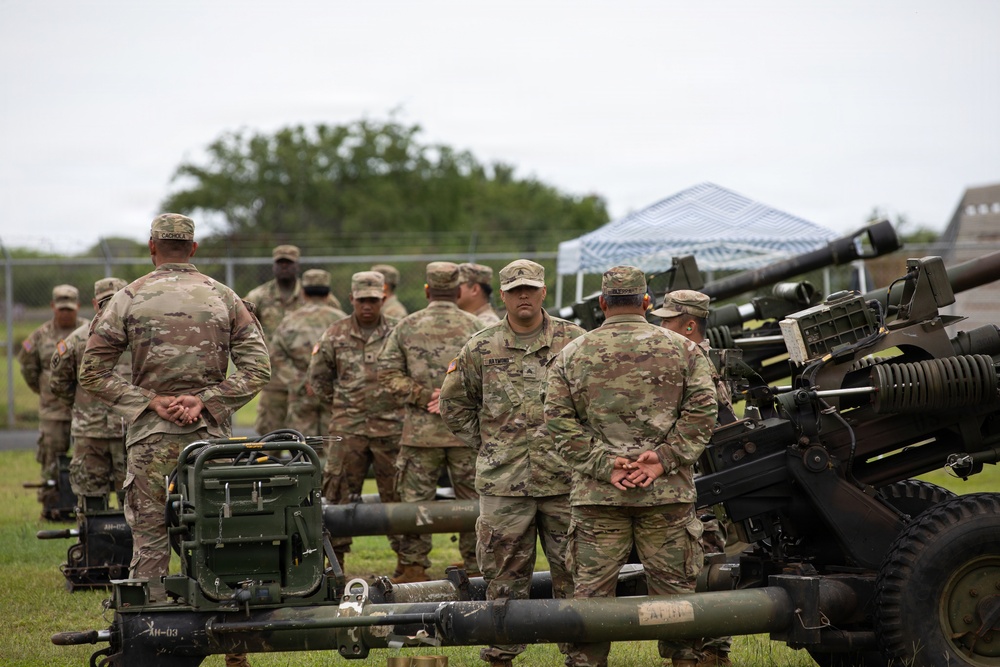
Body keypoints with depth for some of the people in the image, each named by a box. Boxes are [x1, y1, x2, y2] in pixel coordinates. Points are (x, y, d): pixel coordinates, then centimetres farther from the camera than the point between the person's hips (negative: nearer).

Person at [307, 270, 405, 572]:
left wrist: (401, 404, 6)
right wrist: (338, 406, 12)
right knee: (338, 492, 0)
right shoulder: (335, 335, 5)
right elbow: (317, 377, 15)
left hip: (391, 428, -1)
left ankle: (404, 558, 12)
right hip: (348, 430, 1)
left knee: (396, 494, 4)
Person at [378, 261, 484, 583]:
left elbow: (388, 373, 0)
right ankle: (475, 565, 12)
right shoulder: (473, 327, 0)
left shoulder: (406, 326, 4)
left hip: (421, 428, 0)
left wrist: (423, 396, -4)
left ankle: (414, 567, 7)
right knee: (472, 499, 9)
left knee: (416, 497, 7)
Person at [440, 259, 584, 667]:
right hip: (503, 481, 0)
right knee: (505, 574, 5)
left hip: (564, 478, 0)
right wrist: (487, 444, 8)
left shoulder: (574, 341, 2)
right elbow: (453, 405, 15)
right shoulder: (480, 349, 4)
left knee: (571, 571, 5)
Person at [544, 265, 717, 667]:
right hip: (669, 494, 0)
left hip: (597, 496, 0)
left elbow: (560, 422, -1)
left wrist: (604, 465, -5)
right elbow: (701, 412, -3)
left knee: (592, 591, 5)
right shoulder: (681, 349, 6)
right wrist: (665, 459, -6)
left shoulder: (571, 355, 6)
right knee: (674, 587, 8)